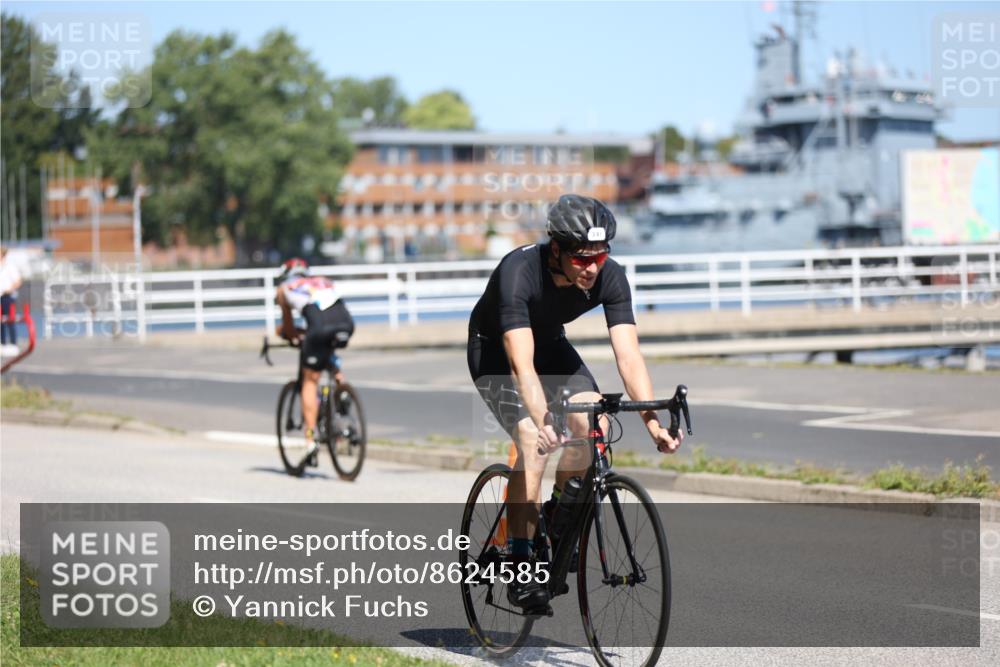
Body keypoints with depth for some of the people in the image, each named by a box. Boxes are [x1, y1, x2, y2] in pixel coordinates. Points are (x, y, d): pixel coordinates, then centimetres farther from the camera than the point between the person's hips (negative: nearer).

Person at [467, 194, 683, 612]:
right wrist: (543, 421, -58)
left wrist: (652, 420, -42)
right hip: (495, 349, -4)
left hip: (550, 344, 5)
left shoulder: (609, 277, -24)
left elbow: (628, 354, -29)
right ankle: (520, 568, -19)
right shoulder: (518, 272, -37)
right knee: (533, 440, -26)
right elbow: (521, 364, -44)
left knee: (593, 422, -21)